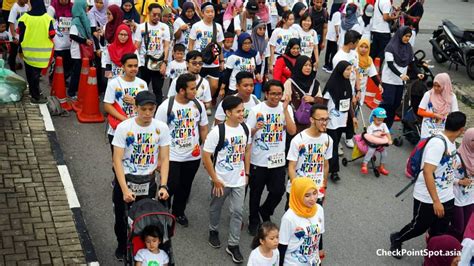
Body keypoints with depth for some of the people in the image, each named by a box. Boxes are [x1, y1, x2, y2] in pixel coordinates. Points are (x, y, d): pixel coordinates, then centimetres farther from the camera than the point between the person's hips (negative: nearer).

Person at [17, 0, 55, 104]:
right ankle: (36, 96, 4)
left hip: (29, 50, 1)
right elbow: (52, 34, -7)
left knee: (30, 72, 15)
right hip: (42, 51, -1)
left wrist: (20, 50, 8)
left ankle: (33, 91, 28)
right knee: (36, 73, 4)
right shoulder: (47, 18, -6)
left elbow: (22, 35, -3)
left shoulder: (25, 17, -6)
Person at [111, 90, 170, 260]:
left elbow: (164, 159, -6)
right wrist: (125, 189, -24)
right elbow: (117, 160, -17)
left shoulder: (162, 128, -10)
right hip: (125, 180, -1)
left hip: (148, 182, 1)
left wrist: (163, 186, -17)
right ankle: (122, 247, 41)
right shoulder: (123, 127, -17)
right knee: (122, 219, 15)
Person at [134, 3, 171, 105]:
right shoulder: (141, 27, 2)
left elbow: (166, 46, 0)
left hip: (159, 64, 0)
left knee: (158, 90, 4)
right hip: (144, 63, 0)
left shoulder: (164, 27, 2)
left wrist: (164, 62, -11)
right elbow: (136, 46, 2)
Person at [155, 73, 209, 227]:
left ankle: (178, 212, 39)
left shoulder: (198, 105, -3)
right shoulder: (166, 107, -14)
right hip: (172, 157, -4)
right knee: (171, 187, -2)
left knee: (185, 187, 16)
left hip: (193, 156, 4)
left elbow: (203, 129, 8)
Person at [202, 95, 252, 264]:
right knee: (216, 208, 18)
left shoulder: (245, 128, -6)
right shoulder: (217, 132, -21)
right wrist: (215, 179, -14)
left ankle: (233, 245, 17)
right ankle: (213, 231, 44)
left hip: (239, 180, 3)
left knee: (238, 212, 5)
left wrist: (246, 173, 8)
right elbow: (206, 156, -17)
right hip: (221, 180, -3)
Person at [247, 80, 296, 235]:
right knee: (256, 192, 10)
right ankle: (254, 221, 31)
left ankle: (265, 212, 33)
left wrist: (285, 109, -18)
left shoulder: (286, 108, -1)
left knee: (278, 191, 3)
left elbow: (292, 131, -12)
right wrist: (255, 129, -26)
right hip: (258, 159, -1)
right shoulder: (257, 110, -7)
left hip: (278, 160, 2)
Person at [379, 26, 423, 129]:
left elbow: (411, 63, 10)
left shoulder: (408, 47, 8)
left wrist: (418, 73, -8)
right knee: (388, 102, -12)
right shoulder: (391, 47, -11)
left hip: (401, 81, 6)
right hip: (389, 80, -6)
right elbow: (390, 64, -17)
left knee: (396, 104, 5)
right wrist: (400, 75, -29)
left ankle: (387, 126, 12)